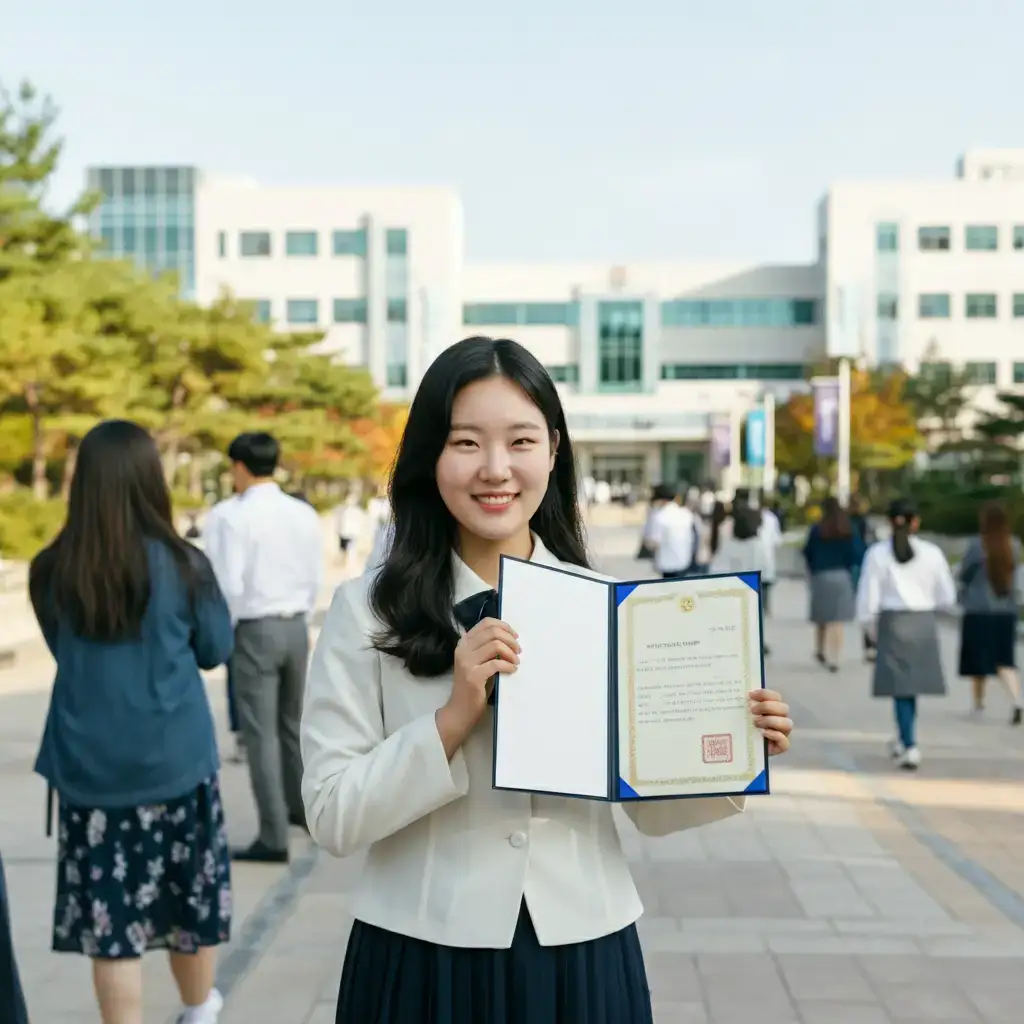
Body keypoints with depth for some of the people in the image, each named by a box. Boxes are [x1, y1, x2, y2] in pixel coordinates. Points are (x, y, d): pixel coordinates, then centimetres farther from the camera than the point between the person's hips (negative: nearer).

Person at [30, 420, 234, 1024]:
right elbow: (216, 650, 3)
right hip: (175, 760, 0)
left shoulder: (50, 572, -7)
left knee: (110, 917, 5)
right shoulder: (183, 564, -11)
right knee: (188, 894, 19)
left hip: (88, 768, 0)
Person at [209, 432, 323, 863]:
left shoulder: (237, 517, -14)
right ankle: (301, 808, 37)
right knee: (293, 723, 22)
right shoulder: (304, 513, 3)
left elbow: (230, 584, -16)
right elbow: (316, 576, 7)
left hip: (255, 630, -6)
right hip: (296, 627, 6)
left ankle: (273, 838, 0)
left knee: (261, 733, -2)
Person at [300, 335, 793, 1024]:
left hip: (585, 954, 2)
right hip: (425, 960, -2)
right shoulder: (368, 608, -8)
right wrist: (454, 717, -22)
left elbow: (647, 806, 6)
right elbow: (332, 818, -11)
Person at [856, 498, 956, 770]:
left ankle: (910, 746, -6)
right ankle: (903, 739, 30)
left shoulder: (877, 553, -5)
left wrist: (872, 627, 11)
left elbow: (867, 599, -4)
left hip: (892, 622, -2)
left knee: (900, 686, 3)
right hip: (924, 623, 2)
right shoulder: (932, 552, -3)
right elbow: (947, 597, 2)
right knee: (913, 683, 17)